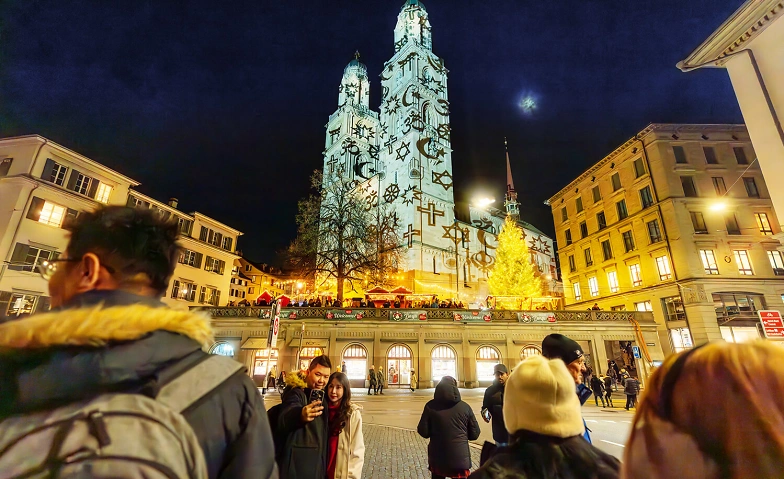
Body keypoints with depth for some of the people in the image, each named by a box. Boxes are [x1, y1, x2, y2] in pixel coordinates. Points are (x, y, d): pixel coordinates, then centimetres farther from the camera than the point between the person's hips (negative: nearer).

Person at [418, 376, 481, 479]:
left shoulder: (430, 406, -10)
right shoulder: (465, 407, -8)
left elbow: (424, 432, -7)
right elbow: (474, 434, -1)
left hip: (437, 457, 1)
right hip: (460, 457, -1)